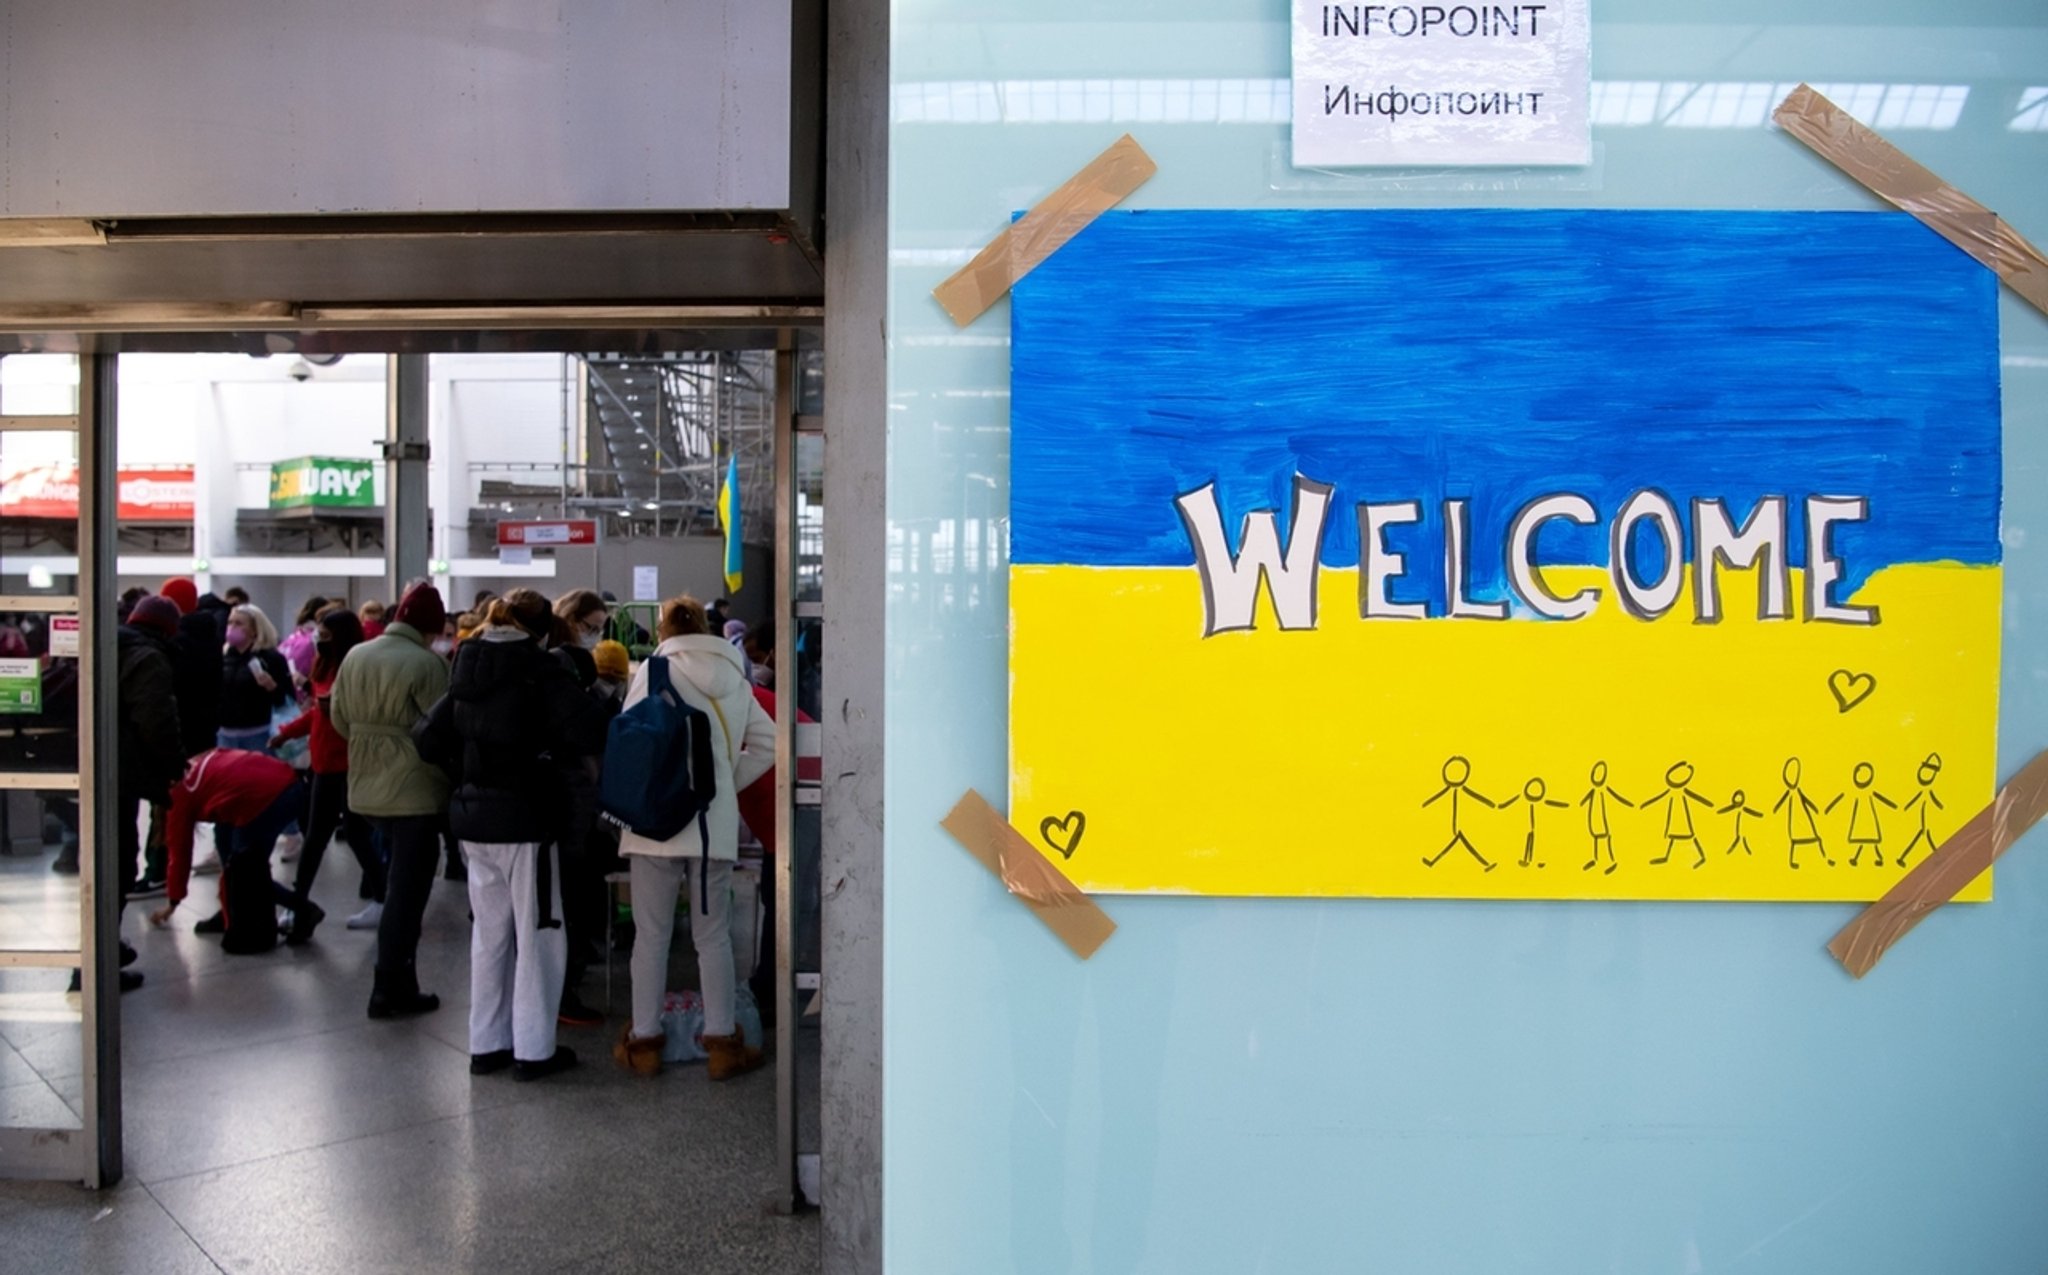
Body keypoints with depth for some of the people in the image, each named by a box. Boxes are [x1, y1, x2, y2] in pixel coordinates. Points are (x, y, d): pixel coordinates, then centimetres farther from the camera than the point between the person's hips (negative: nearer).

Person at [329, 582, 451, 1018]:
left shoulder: (355, 657, 5)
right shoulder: (426, 663, -17)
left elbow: (339, 718, 11)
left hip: (366, 788, 7)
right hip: (416, 790, -7)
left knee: (397, 882, 20)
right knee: (407, 890, 1)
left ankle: (395, 982, 27)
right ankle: (390, 990, 7)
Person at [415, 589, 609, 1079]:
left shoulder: (467, 669, 8)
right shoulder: (539, 671, -12)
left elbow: (429, 739, 10)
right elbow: (590, 731, -24)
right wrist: (551, 746, -5)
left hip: (473, 818, 7)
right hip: (525, 818, -7)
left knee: (489, 933, 16)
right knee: (538, 934, 3)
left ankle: (486, 1044, 24)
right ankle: (533, 1050, 9)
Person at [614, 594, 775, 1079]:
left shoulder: (654, 669, -4)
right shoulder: (733, 677, 9)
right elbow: (766, 742, 12)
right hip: (716, 822, 3)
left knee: (651, 935, 8)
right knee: (713, 935, 10)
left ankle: (644, 1040, 17)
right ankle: (722, 1041, 15)